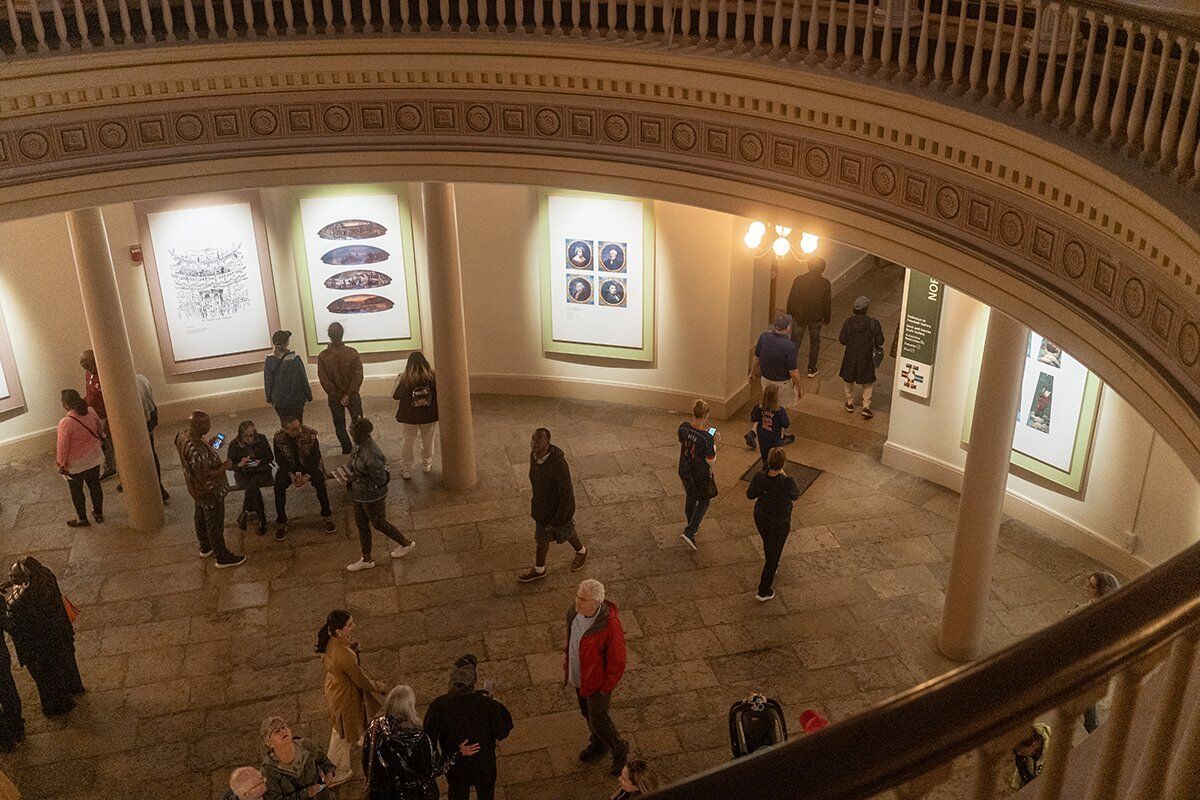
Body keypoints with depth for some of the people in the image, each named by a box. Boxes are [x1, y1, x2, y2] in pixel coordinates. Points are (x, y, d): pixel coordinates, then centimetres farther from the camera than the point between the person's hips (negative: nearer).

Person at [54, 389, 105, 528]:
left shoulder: (65, 423, -29)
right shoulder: (91, 412, -12)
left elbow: (62, 447, -21)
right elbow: (100, 430, 6)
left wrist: (61, 464, -7)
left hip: (75, 464, -5)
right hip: (94, 458, 5)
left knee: (76, 491, 16)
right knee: (95, 485, 21)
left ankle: (82, 519, 30)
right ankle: (98, 513, 37)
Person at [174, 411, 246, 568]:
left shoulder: (183, 434, -12)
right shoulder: (196, 450, -40)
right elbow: (205, 476, -32)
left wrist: (208, 444, 0)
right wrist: (224, 467, -20)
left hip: (196, 489, 9)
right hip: (209, 492, -9)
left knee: (201, 517, 29)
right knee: (215, 524, 12)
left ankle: (205, 547, 52)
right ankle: (223, 557, 31)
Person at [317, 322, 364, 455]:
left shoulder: (322, 356, -11)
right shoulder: (352, 352, -13)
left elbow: (324, 379, -11)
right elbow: (358, 376, -15)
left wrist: (338, 396, -7)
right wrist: (349, 394, -11)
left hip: (335, 398, 0)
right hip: (353, 396, 0)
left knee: (340, 427, 14)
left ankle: (347, 450, 17)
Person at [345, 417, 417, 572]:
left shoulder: (371, 456, -34)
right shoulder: (359, 445, -6)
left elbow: (380, 480, -28)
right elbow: (352, 463, 13)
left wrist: (357, 478, -23)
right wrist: (348, 471, -5)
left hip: (372, 497, -9)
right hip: (360, 495, 9)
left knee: (379, 524, 13)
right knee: (361, 524, 20)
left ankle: (406, 544, 37)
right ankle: (366, 560, 37)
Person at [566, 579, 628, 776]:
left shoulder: (609, 625, -35)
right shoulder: (575, 612, -15)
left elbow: (617, 661, -23)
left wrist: (605, 688, -14)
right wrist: (567, 664, 14)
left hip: (597, 681, -7)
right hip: (579, 675, 7)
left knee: (599, 720, 8)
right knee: (587, 713, 26)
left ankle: (620, 751, 36)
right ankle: (599, 744, 53)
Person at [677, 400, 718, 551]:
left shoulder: (683, 427, -15)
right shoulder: (707, 438, -32)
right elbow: (710, 460, -20)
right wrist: (715, 444, -6)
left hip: (684, 471, 6)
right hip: (700, 475, -6)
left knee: (690, 497, 29)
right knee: (704, 502, 18)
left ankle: (691, 526, 49)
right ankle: (689, 532, 9)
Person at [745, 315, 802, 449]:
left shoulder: (764, 336, -14)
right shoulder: (789, 346, -29)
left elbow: (756, 358, 0)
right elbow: (793, 372, -21)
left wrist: (752, 373, 16)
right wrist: (799, 388, -5)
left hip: (765, 379, 5)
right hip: (782, 383, -5)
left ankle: (753, 433, 12)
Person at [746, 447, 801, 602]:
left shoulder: (759, 478, -26)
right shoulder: (787, 482, -33)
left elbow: (750, 495, -7)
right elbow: (795, 496, -10)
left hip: (761, 518, 3)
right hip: (779, 523, -3)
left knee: (768, 543, 33)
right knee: (774, 553, 15)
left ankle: (771, 566, 63)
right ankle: (763, 592, 24)